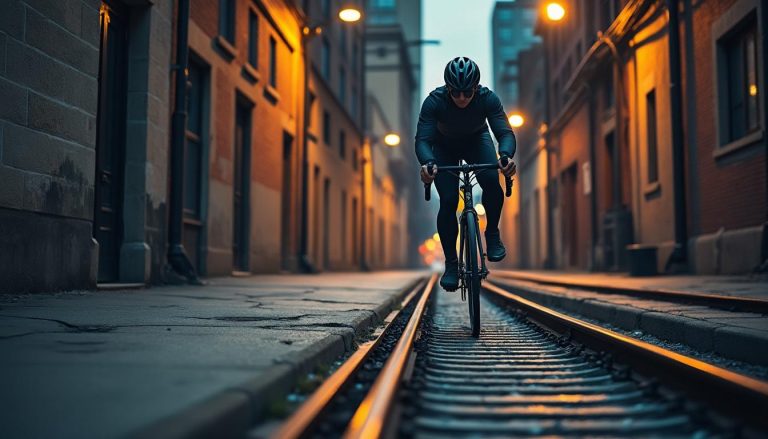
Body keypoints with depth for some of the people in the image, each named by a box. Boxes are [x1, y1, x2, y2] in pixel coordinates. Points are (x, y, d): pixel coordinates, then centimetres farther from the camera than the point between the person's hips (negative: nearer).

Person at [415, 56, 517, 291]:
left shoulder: (488, 98, -30)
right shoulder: (434, 101, -32)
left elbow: (505, 132, -36)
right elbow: (422, 139, -38)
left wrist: (506, 156, -58)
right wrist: (428, 163, -60)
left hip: (476, 140, 1)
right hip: (444, 146, 0)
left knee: (492, 182, -29)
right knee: (448, 201, -18)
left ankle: (492, 233, -3)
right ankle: (451, 263, -3)